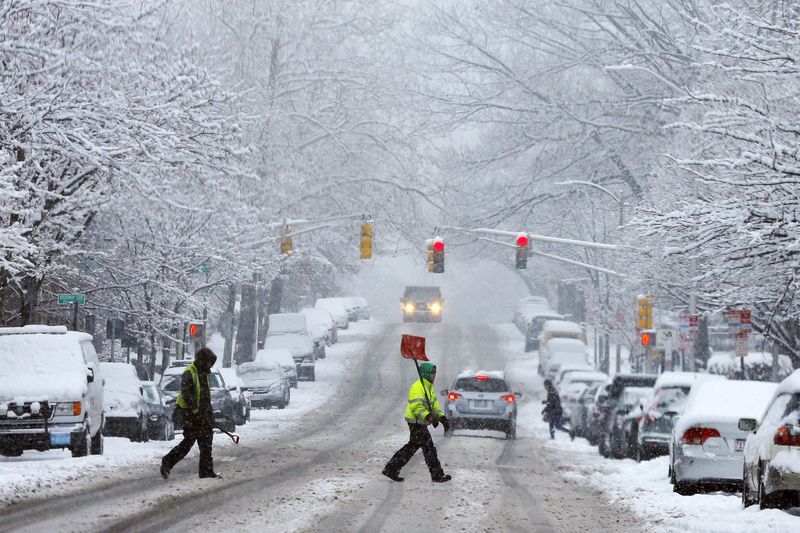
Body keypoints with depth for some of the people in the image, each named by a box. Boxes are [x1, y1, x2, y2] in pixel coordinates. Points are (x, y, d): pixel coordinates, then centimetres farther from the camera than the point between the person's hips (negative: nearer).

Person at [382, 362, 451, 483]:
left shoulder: (429, 387, 16)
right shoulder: (418, 388, -18)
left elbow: (434, 405, 21)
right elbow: (417, 407, -26)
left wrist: (442, 417, 9)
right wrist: (428, 416, -36)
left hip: (421, 423, 11)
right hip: (416, 422, -11)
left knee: (412, 447, 14)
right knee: (429, 448, -5)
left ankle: (391, 470, 18)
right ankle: (437, 475, 2)